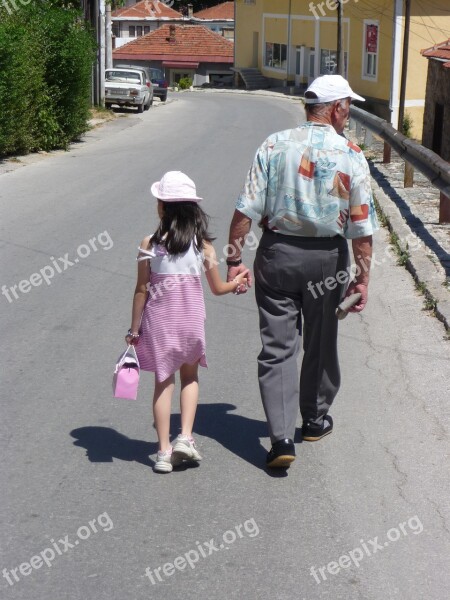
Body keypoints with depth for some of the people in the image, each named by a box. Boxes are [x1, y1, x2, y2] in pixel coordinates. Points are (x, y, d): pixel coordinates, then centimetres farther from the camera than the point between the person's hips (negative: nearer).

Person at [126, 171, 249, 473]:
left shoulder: (150, 244, -9)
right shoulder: (203, 244, -6)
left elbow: (142, 290, -7)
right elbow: (217, 288, 1)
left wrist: (134, 329, 2)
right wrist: (237, 282, 22)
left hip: (158, 321, -1)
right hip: (191, 320, 1)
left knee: (163, 382, 9)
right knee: (190, 378, 20)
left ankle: (164, 451, 10)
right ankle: (186, 437, 6)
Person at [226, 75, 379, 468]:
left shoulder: (274, 145, -3)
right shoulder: (351, 156, -7)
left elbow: (246, 209, -7)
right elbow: (362, 226, -8)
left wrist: (234, 259, -2)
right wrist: (362, 277, 0)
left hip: (277, 253, 1)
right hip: (327, 258, 0)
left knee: (277, 346, 3)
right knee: (320, 343, 18)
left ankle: (281, 437, -5)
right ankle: (314, 420, 35)